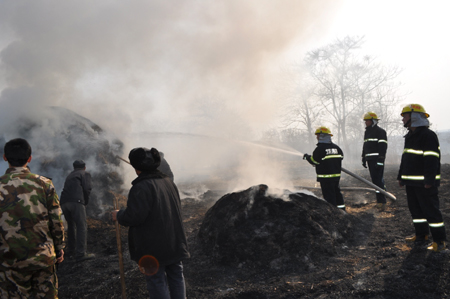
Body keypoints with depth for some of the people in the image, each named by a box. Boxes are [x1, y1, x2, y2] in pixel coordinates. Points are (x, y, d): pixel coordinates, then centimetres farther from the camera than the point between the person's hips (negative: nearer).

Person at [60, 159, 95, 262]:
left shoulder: (70, 176, 31)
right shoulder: (85, 174, 13)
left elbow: (66, 189, 24)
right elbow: (87, 189, -2)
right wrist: (85, 202, 11)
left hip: (64, 202, 7)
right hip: (76, 201, -7)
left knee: (71, 225, 23)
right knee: (82, 226, -7)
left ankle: (71, 249, 33)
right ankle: (80, 254, -14)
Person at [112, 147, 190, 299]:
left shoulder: (141, 187, -19)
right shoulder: (168, 182, 8)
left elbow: (134, 216, -21)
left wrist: (119, 215, -3)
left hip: (154, 247, -7)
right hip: (175, 242, 8)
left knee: (157, 280, 5)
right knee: (176, 276, 16)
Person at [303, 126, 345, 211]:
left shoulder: (320, 148, -15)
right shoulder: (336, 147, 7)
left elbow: (313, 161, -10)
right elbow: (341, 157, 18)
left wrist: (307, 156, 9)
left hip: (325, 176, -8)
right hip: (336, 175, 8)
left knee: (328, 194, -2)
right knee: (336, 192, 19)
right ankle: (341, 209, 25)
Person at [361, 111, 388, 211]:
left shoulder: (380, 132, -6)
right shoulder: (367, 132, 20)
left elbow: (383, 147, -14)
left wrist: (380, 160, -20)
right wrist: (364, 159, 21)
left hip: (377, 160, -8)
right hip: (370, 160, 8)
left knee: (378, 179, -12)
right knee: (375, 180, 10)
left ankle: (381, 201, -10)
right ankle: (381, 199, 19)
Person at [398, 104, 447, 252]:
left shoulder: (428, 135, -14)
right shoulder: (409, 136, 16)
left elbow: (432, 160, -19)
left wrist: (429, 180, -23)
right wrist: (401, 177, 21)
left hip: (424, 183, -9)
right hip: (411, 182, 10)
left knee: (430, 210, -5)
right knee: (415, 208, 15)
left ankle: (439, 241, 4)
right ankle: (421, 234, 28)